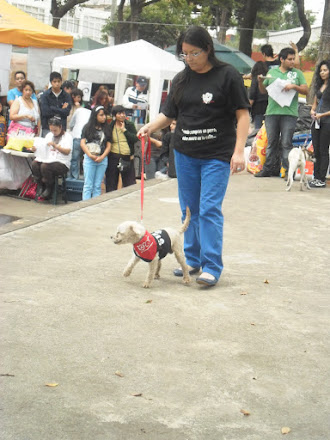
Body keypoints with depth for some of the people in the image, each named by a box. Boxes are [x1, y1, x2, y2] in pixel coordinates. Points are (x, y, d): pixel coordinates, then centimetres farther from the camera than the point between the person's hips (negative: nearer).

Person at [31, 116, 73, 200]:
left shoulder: (67, 136, 3)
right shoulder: (49, 135, 22)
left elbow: (67, 151, -9)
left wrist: (55, 146, -17)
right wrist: (37, 148, -3)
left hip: (62, 164, -6)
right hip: (48, 159, 6)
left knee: (45, 166, -33)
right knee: (34, 164, -24)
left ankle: (49, 188, -13)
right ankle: (40, 186, -10)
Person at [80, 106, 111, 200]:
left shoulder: (106, 129, 11)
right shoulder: (87, 128, 2)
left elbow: (108, 145, 8)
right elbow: (82, 143, -3)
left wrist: (102, 157, -8)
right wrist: (91, 155, -14)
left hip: (102, 159, 3)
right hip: (89, 159, -3)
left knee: (97, 186, 6)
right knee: (88, 185, -2)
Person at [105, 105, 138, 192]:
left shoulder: (130, 125, 4)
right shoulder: (110, 127, 2)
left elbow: (136, 139, -8)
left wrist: (124, 130, -10)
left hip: (127, 158, 0)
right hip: (113, 158, 0)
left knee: (130, 184, 2)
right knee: (111, 184, 7)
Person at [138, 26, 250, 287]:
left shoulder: (227, 75, -6)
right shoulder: (181, 80, 9)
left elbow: (242, 115, -7)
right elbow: (169, 114, 14)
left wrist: (239, 151, -15)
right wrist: (151, 126, -6)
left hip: (216, 156, -5)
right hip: (185, 155, 6)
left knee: (209, 209, -9)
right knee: (189, 210, 12)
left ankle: (212, 266, -3)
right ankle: (192, 260, 24)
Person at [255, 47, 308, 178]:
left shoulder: (297, 73, 9)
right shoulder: (272, 72, 15)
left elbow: (306, 90, 5)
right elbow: (263, 91, 19)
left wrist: (294, 86, -11)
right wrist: (260, 82, -1)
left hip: (289, 113, -2)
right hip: (272, 112, 2)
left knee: (286, 143, -5)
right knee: (271, 142, 6)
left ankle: (288, 170, -1)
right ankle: (269, 168, 12)